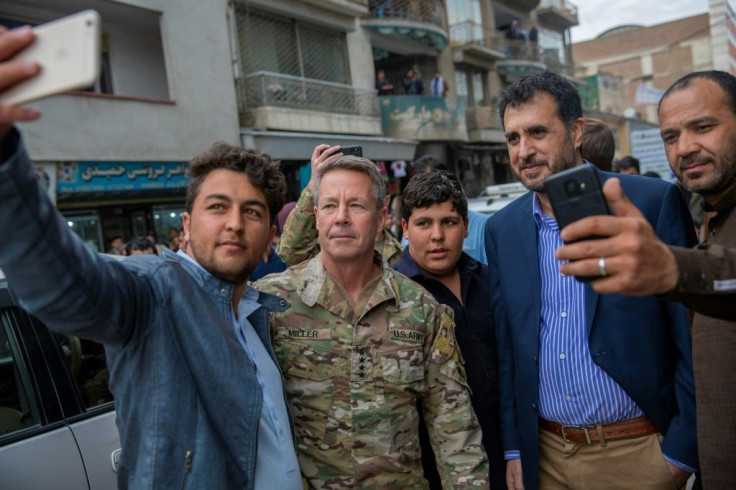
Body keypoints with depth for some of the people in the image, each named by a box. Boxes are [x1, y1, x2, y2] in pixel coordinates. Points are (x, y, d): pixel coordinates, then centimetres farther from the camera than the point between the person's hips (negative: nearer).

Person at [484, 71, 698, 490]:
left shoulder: (653, 201, -11)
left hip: (639, 452, -3)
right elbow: (505, 348, 5)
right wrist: (513, 448, 5)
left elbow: (691, 336, -9)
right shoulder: (501, 229, 0)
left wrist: (683, 450, -8)